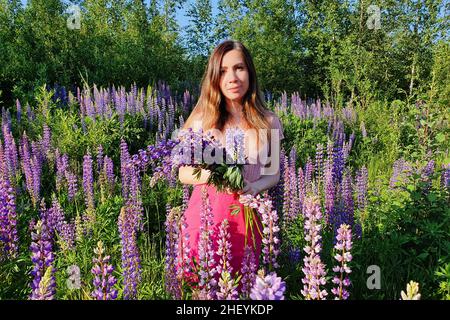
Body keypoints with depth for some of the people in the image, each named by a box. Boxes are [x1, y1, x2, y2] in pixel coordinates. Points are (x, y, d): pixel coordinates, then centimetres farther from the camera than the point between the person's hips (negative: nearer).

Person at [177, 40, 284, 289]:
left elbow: (273, 173, 8)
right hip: (204, 212, 0)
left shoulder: (268, 123, -3)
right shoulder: (201, 119, -5)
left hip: (245, 216, 1)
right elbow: (184, 174, 1)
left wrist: (254, 187, -14)